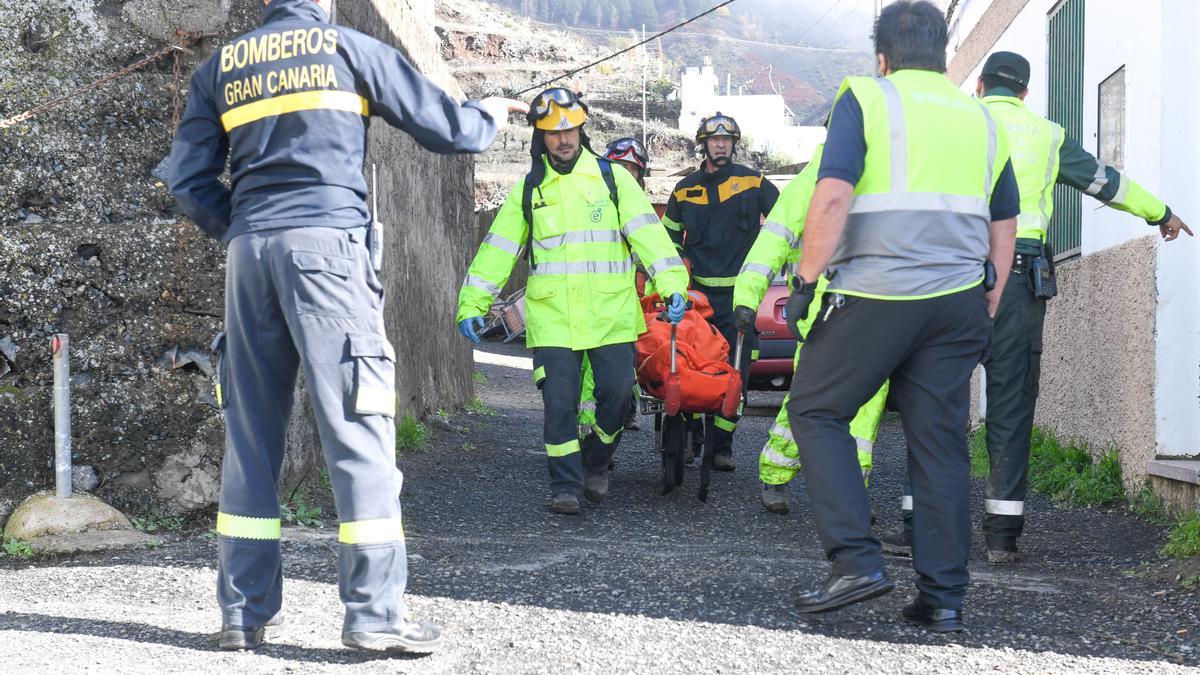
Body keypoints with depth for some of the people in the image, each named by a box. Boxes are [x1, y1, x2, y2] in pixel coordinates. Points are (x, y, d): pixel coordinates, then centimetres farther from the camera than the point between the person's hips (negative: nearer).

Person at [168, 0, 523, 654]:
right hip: (325, 243, -4)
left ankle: (242, 613, 9)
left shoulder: (220, 67, 17)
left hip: (248, 255, 4)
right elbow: (444, 127, 12)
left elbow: (189, 181, 11)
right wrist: (491, 115, 31)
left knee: (250, 434, 8)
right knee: (358, 428, -4)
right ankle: (374, 613, -8)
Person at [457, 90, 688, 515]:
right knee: (560, 404, -4)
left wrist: (673, 285, -13)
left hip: (610, 315, -1)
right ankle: (566, 485, 5)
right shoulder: (527, 190, 11)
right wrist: (471, 305, 3)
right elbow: (497, 250, 11)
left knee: (617, 392, -2)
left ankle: (596, 462, 23)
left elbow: (647, 232, -2)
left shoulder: (612, 179, 6)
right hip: (552, 317, 1)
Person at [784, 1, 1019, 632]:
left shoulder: (866, 100, 0)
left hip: (874, 293, -5)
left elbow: (832, 196, -12)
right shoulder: (980, 119, 17)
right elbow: (1004, 226, 19)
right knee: (941, 442, 7)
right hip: (957, 303, 5)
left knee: (816, 412, 8)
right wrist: (987, 310, 24)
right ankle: (943, 595, 7)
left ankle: (856, 560, -3)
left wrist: (806, 280, -7)